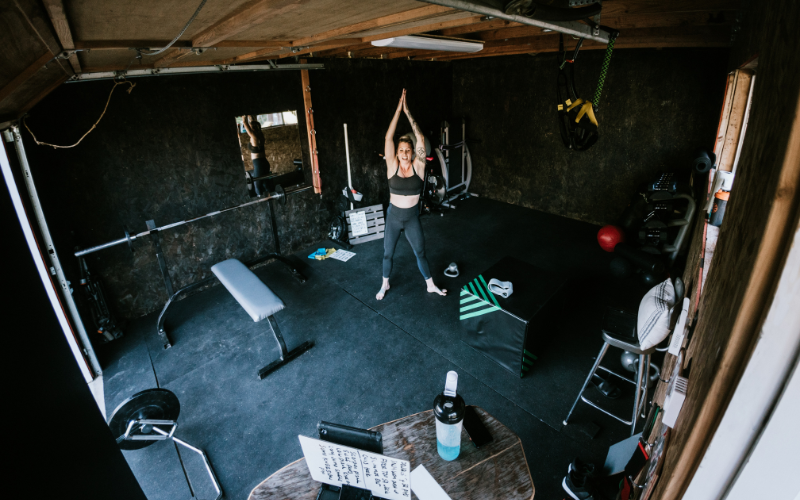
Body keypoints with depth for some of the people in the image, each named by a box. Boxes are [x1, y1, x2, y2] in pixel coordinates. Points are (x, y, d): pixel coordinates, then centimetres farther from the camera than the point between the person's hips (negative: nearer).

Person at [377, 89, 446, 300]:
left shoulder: (418, 166, -8)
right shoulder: (392, 166, -9)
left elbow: (421, 138, -17)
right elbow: (388, 137, -17)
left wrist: (408, 111, -18)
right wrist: (398, 109, -19)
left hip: (412, 217, 0)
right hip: (393, 216, 0)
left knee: (420, 253, 13)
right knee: (388, 254, 13)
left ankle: (431, 286, 31)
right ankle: (385, 284, 37)